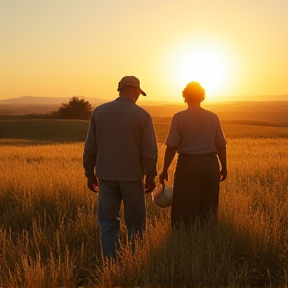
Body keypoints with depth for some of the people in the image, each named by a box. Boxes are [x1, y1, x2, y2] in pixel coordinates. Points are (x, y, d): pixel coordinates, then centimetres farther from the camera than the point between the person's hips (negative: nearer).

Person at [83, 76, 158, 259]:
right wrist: (151, 176, 3)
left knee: (108, 224, 8)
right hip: (132, 176, -2)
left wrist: (90, 173, 12)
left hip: (106, 176, 2)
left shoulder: (99, 111, 1)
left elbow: (90, 147, 4)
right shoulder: (142, 115, -8)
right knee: (135, 224, 10)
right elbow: (149, 150, -7)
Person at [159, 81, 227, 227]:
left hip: (188, 164, -3)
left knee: (185, 209, 4)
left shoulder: (179, 117, -5)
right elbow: (221, 145, 6)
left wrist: (164, 170, -1)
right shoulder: (213, 117, 4)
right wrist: (224, 167, 17)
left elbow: (171, 147, -8)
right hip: (211, 164, 3)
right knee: (208, 208, 11)